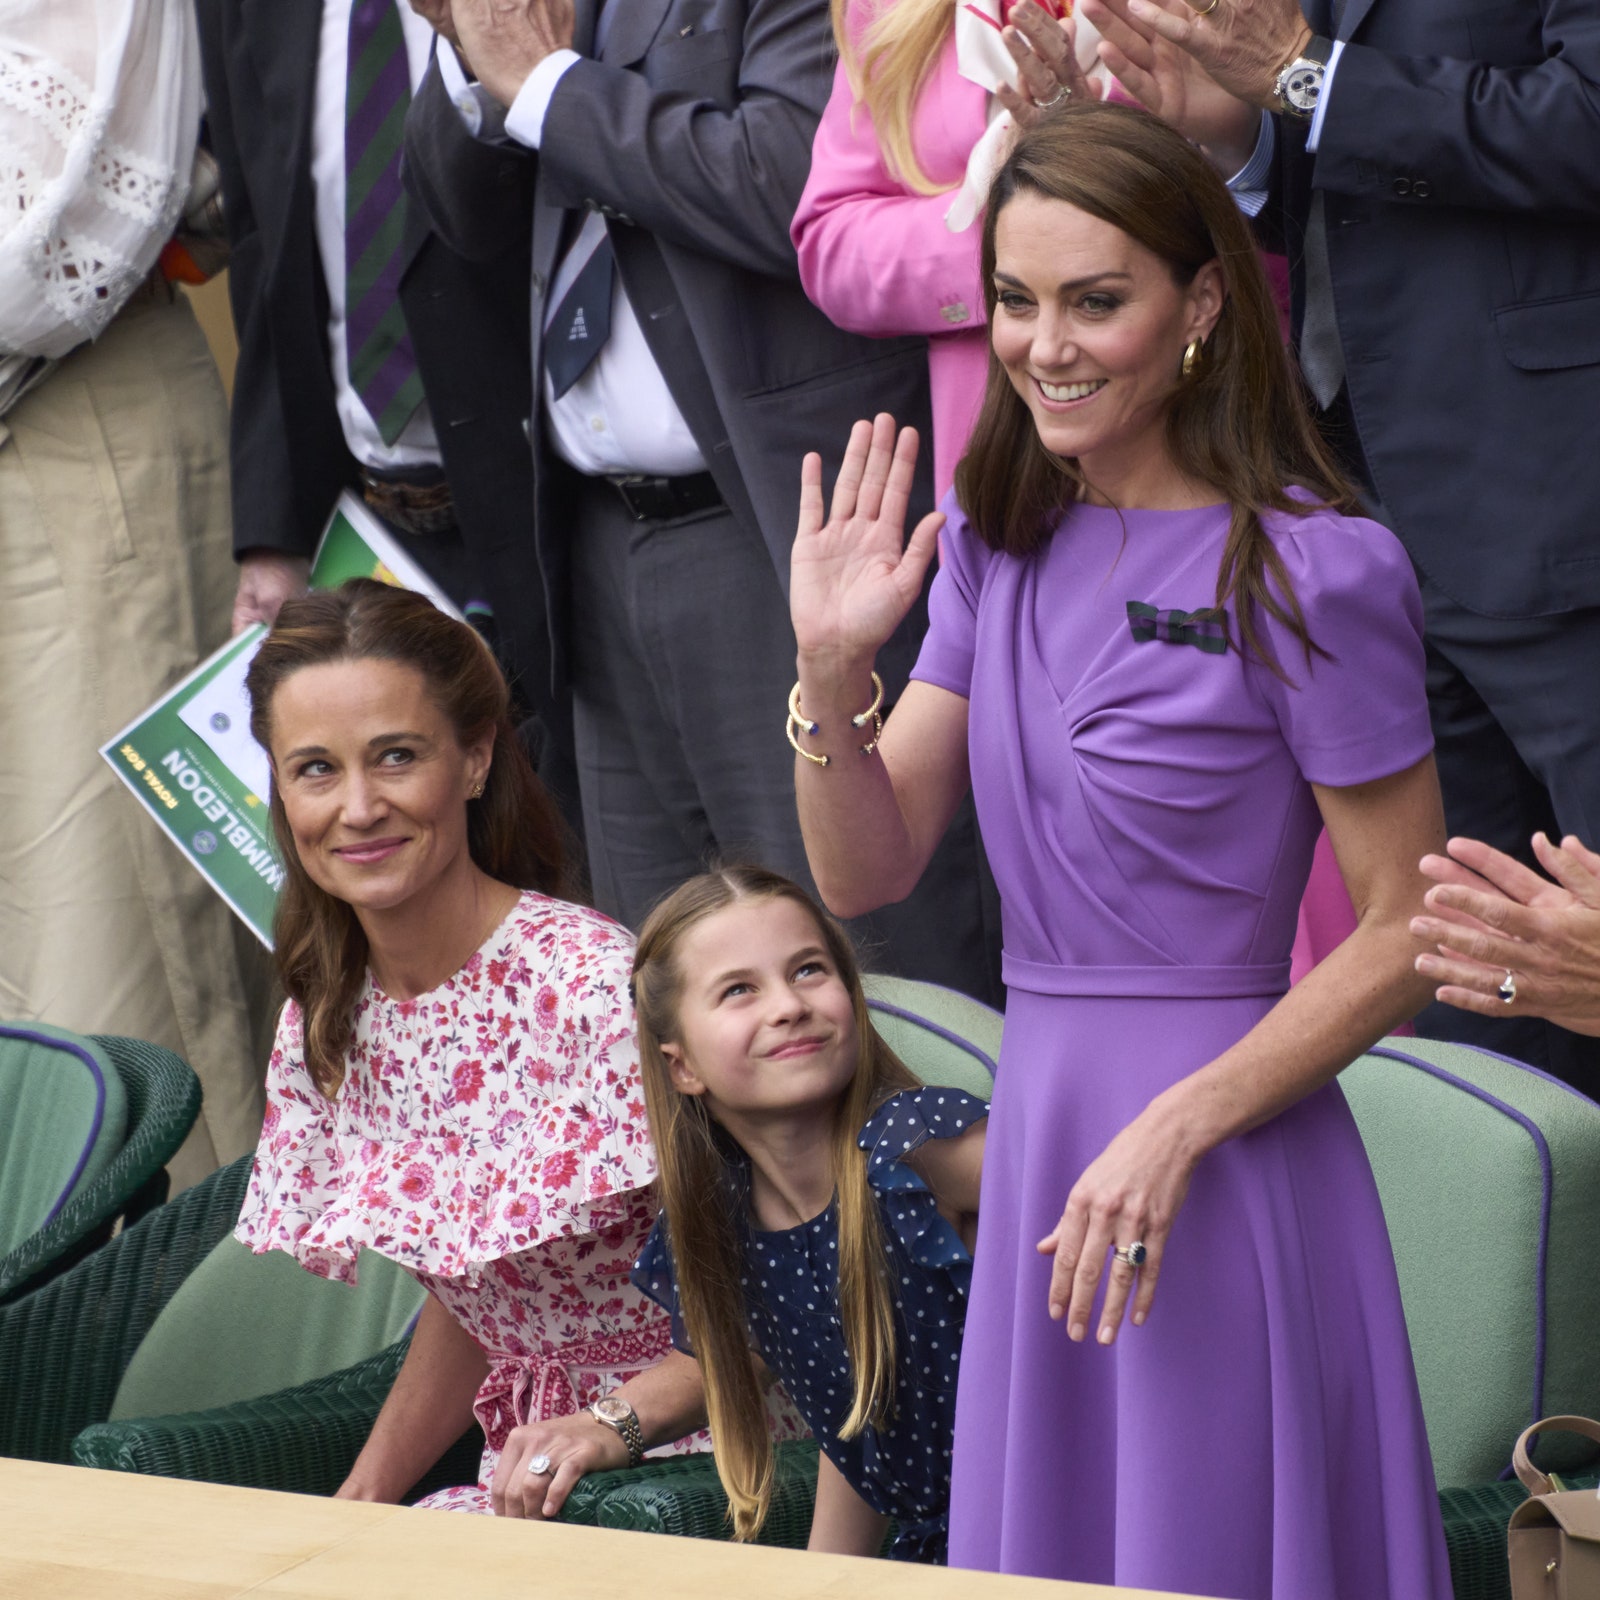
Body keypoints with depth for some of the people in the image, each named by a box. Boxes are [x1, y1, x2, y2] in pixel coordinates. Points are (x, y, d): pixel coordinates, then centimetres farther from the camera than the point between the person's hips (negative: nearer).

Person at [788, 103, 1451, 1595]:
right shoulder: (1002, 543, 6)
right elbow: (864, 871, 4)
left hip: (1227, 1157, -6)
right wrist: (830, 668, -13)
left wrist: (1178, 1128, -19)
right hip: (1032, 1128, 6)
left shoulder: (1309, 571, -13)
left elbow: (1405, 936, -11)